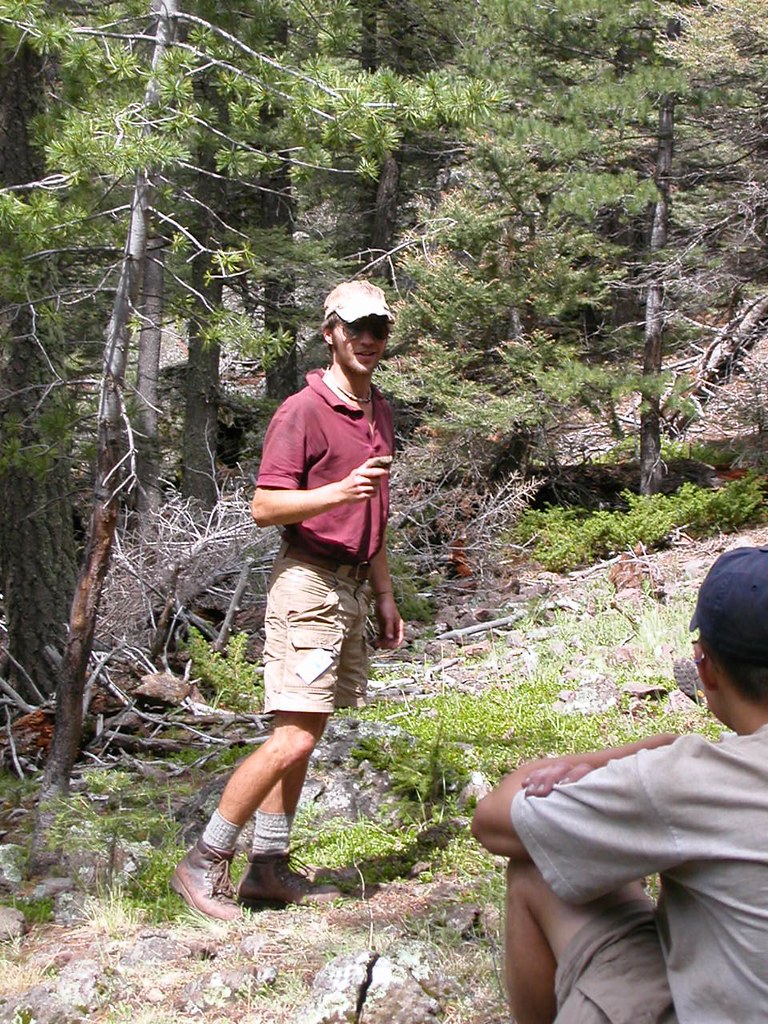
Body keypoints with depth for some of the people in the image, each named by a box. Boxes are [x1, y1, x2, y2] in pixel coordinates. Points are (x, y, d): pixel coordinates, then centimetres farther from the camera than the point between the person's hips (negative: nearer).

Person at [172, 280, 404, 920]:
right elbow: (264, 507, -15)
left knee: (305, 735, 10)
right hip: (308, 584, -8)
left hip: (353, 587, 8)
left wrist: (385, 597, 23)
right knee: (294, 737, -12)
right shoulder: (303, 411, -10)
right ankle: (205, 863, 0)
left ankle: (268, 867, 17)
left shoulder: (380, 412, 17)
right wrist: (339, 492, -29)